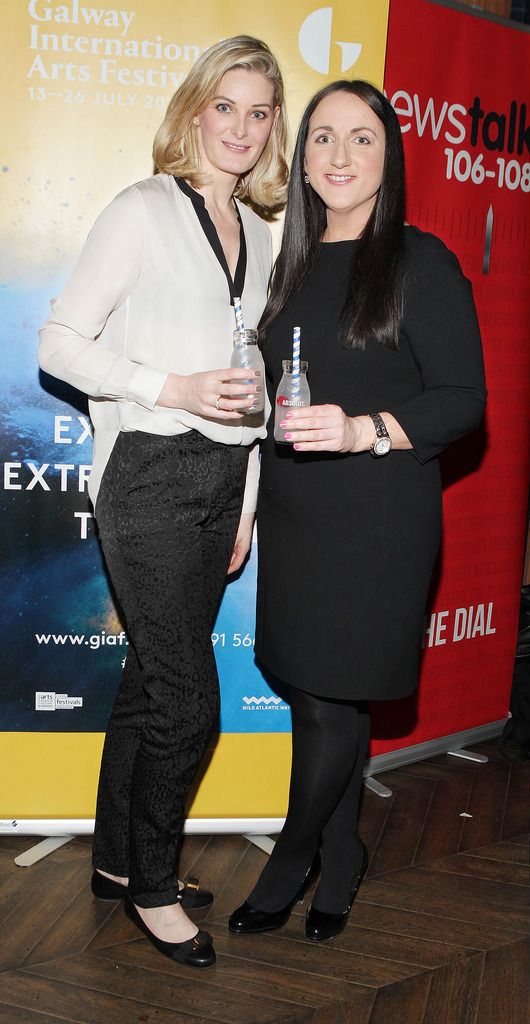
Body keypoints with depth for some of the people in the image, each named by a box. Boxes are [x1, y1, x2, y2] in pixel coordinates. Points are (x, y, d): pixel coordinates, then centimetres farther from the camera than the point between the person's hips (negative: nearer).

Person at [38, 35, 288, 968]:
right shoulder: (143, 210, -4)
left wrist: (247, 497, 16)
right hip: (150, 478, -6)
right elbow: (61, 342, -7)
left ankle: (118, 859, 31)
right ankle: (152, 887, 18)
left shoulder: (255, 231, 15)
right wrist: (173, 388, -18)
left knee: (152, 681, 14)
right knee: (189, 699, -4)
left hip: (220, 480, 6)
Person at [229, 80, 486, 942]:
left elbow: (463, 398, -9)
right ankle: (341, 859, 30)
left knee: (332, 700, 0)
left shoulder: (421, 262, -5)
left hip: (377, 520, -6)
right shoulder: (297, 264, 14)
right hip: (293, 516, 6)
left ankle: (292, 862, 23)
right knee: (313, 694, 11)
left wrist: (362, 431, -23)